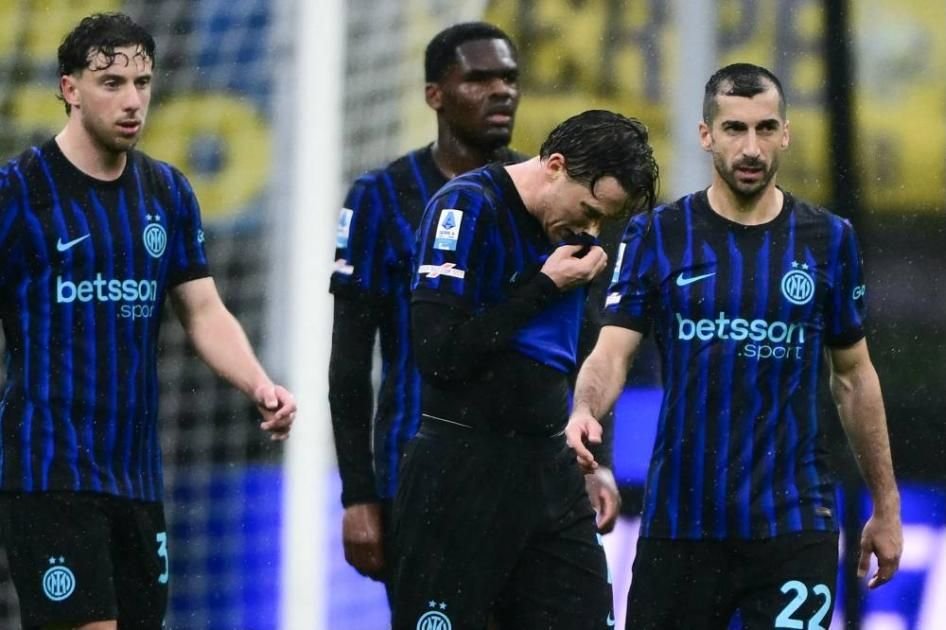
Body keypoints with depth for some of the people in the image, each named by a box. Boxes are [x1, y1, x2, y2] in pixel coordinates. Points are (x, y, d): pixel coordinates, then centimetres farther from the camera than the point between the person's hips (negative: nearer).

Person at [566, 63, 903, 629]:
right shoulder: (658, 236, 1)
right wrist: (585, 411, -29)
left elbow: (854, 376, 12)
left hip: (793, 519, 0)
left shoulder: (828, 240, 4)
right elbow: (613, 353, -7)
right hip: (680, 516, 0)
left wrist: (886, 505, 11)